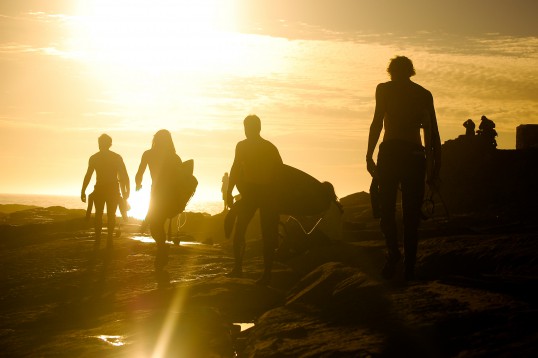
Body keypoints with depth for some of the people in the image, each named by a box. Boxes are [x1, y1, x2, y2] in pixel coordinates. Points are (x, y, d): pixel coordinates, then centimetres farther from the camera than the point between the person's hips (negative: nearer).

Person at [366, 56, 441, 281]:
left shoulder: (385, 89, 6)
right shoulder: (424, 94, 14)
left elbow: (377, 122, -5)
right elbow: (433, 133, 11)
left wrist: (369, 155, -4)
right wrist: (435, 168, 14)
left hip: (390, 152, -3)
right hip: (416, 155, 3)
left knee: (386, 207, 4)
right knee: (411, 214, 7)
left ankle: (393, 249, -19)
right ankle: (409, 268, 6)